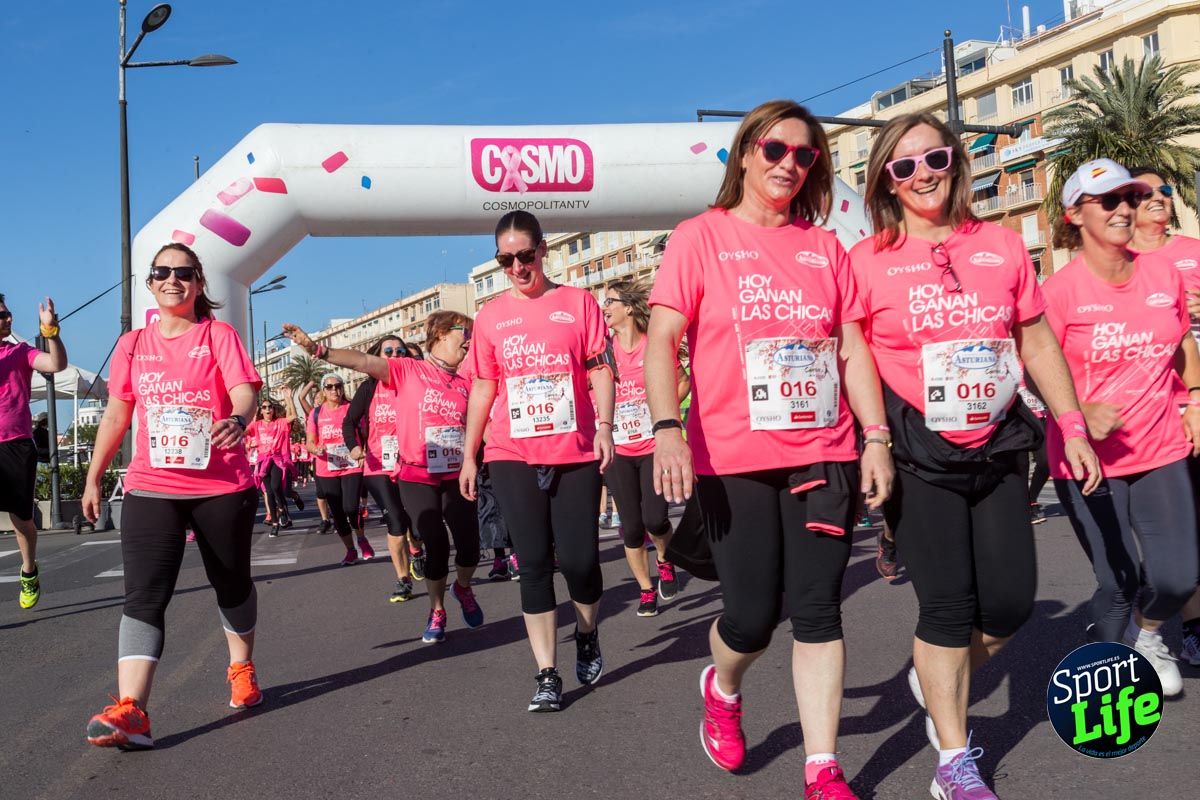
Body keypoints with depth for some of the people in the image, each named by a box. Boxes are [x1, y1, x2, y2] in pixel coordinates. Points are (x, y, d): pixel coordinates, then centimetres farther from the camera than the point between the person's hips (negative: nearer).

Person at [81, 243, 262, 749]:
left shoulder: (219, 336, 0)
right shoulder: (133, 345, 10)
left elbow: (243, 390, -15)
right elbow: (117, 413, 15)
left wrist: (238, 418, -38)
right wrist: (93, 477, 16)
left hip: (223, 486, -2)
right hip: (150, 488, 2)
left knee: (232, 582, 14)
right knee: (144, 594, -11)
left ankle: (242, 669, 37)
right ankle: (131, 711, -17)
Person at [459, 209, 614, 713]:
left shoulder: (578, 303, 4)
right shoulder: (491, 316, 9)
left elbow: (600, 370, 1)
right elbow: (483, 389, 11)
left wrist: (605, 425, -14)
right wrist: (468, 456, 9)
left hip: (576, 453, -1)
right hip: (512, 457, 2)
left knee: (580, 558, 0)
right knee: (533, 563, 1)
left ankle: (587, 637, 30)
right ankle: (547, 675, 9)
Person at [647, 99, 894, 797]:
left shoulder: (825, 247, 11)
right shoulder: (701, 236, 2)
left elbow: (853, 348, 10)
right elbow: (663, 340, -6)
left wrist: (878, 438, 3)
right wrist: (667, 429, -19)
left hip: (824, 453, 3)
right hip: (734, 458, -3)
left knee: (818, 610, 2)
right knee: (754, 614, 1)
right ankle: (722, 688, 36)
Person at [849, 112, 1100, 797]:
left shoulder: (1003, 246, 6)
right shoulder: (868, 261, -4)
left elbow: (1038, 342, 12)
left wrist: (1074, 426, 9)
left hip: (998, 446, 4)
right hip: (918, 454, -4)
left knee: (1011, 600, 4)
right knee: (949, 604, -1)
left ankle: (936, 682, 34)